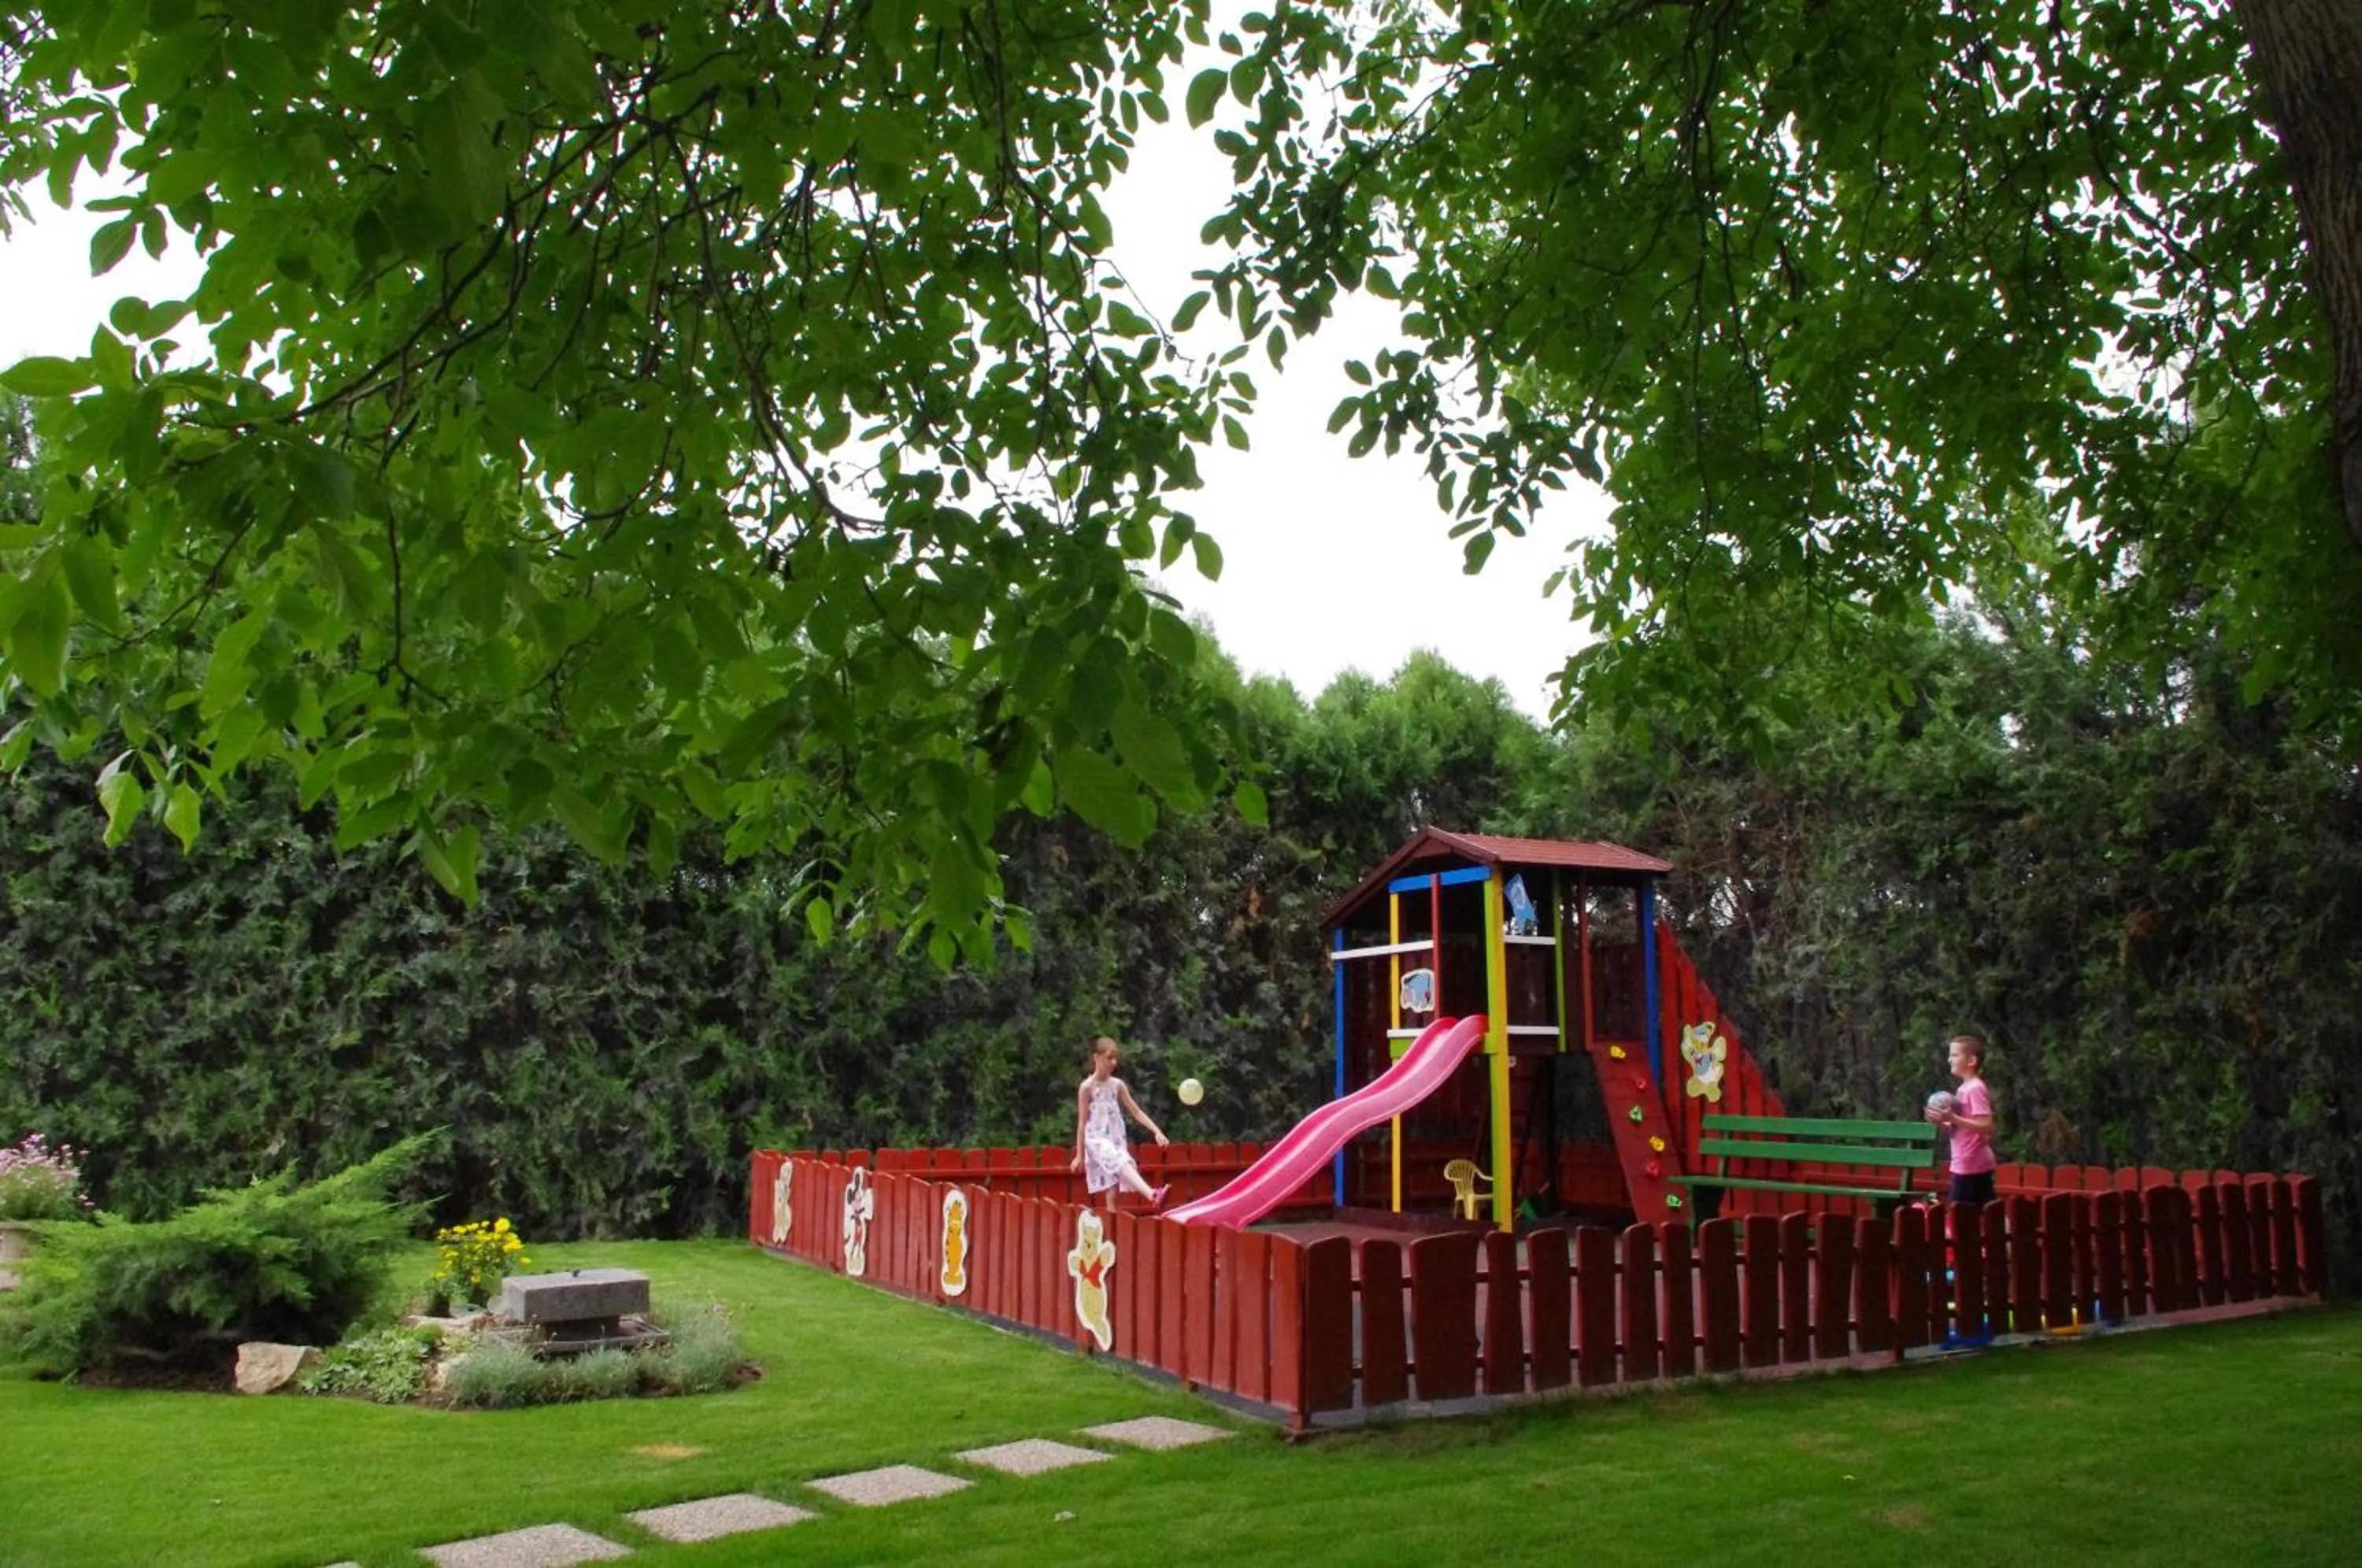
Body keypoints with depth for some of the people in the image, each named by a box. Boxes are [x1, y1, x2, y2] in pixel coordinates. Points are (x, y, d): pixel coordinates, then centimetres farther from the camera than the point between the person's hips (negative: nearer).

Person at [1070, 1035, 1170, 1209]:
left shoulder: (1117, 1085, 8)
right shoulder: (1087, 1087, -5)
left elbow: (1136, 1112, 9)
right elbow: (1082, 1123, -2)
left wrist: (1156, 1131, -3)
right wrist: (1079, 1155, -1)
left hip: (1116, 1140, 6)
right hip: (1098, 1140, -6)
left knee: (1114, 1182, 0)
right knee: (1122, 1163, -30)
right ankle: (1152, 1195, -51)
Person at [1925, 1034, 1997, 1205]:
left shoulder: (1975, 1089, -15)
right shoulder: (1964, 1089, 14)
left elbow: (1985, 1126, -22)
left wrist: (1952, 1118, -24)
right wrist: (1942, 1123, 3)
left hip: (1971, 1166, -10)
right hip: (1964, 1164, 10)